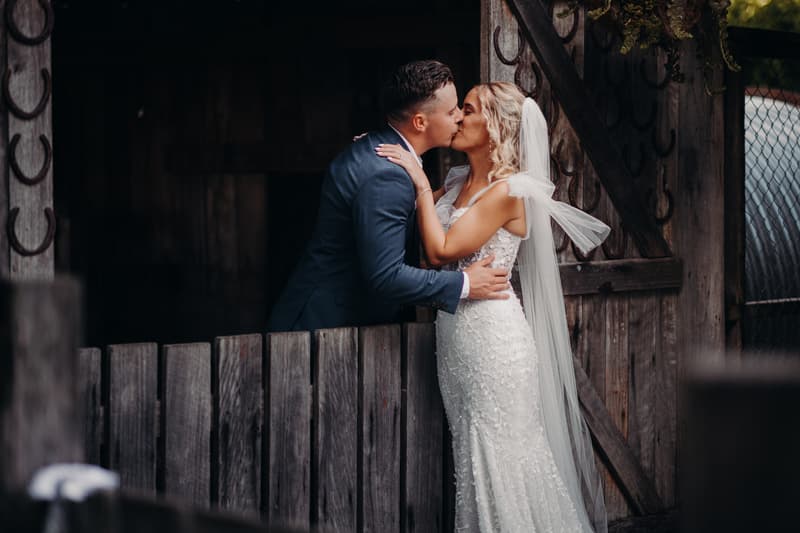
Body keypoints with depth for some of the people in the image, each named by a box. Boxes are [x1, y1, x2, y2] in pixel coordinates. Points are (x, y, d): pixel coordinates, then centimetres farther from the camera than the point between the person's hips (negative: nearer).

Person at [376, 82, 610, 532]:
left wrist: (422, 184, -13)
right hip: (454, 329, 8)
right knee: (471, 454, 13)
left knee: (499, 453, -1)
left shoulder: (507, 191, -14)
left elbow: (441, 251, -18)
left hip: (491, 331, -8)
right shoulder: (458, 182, 11)